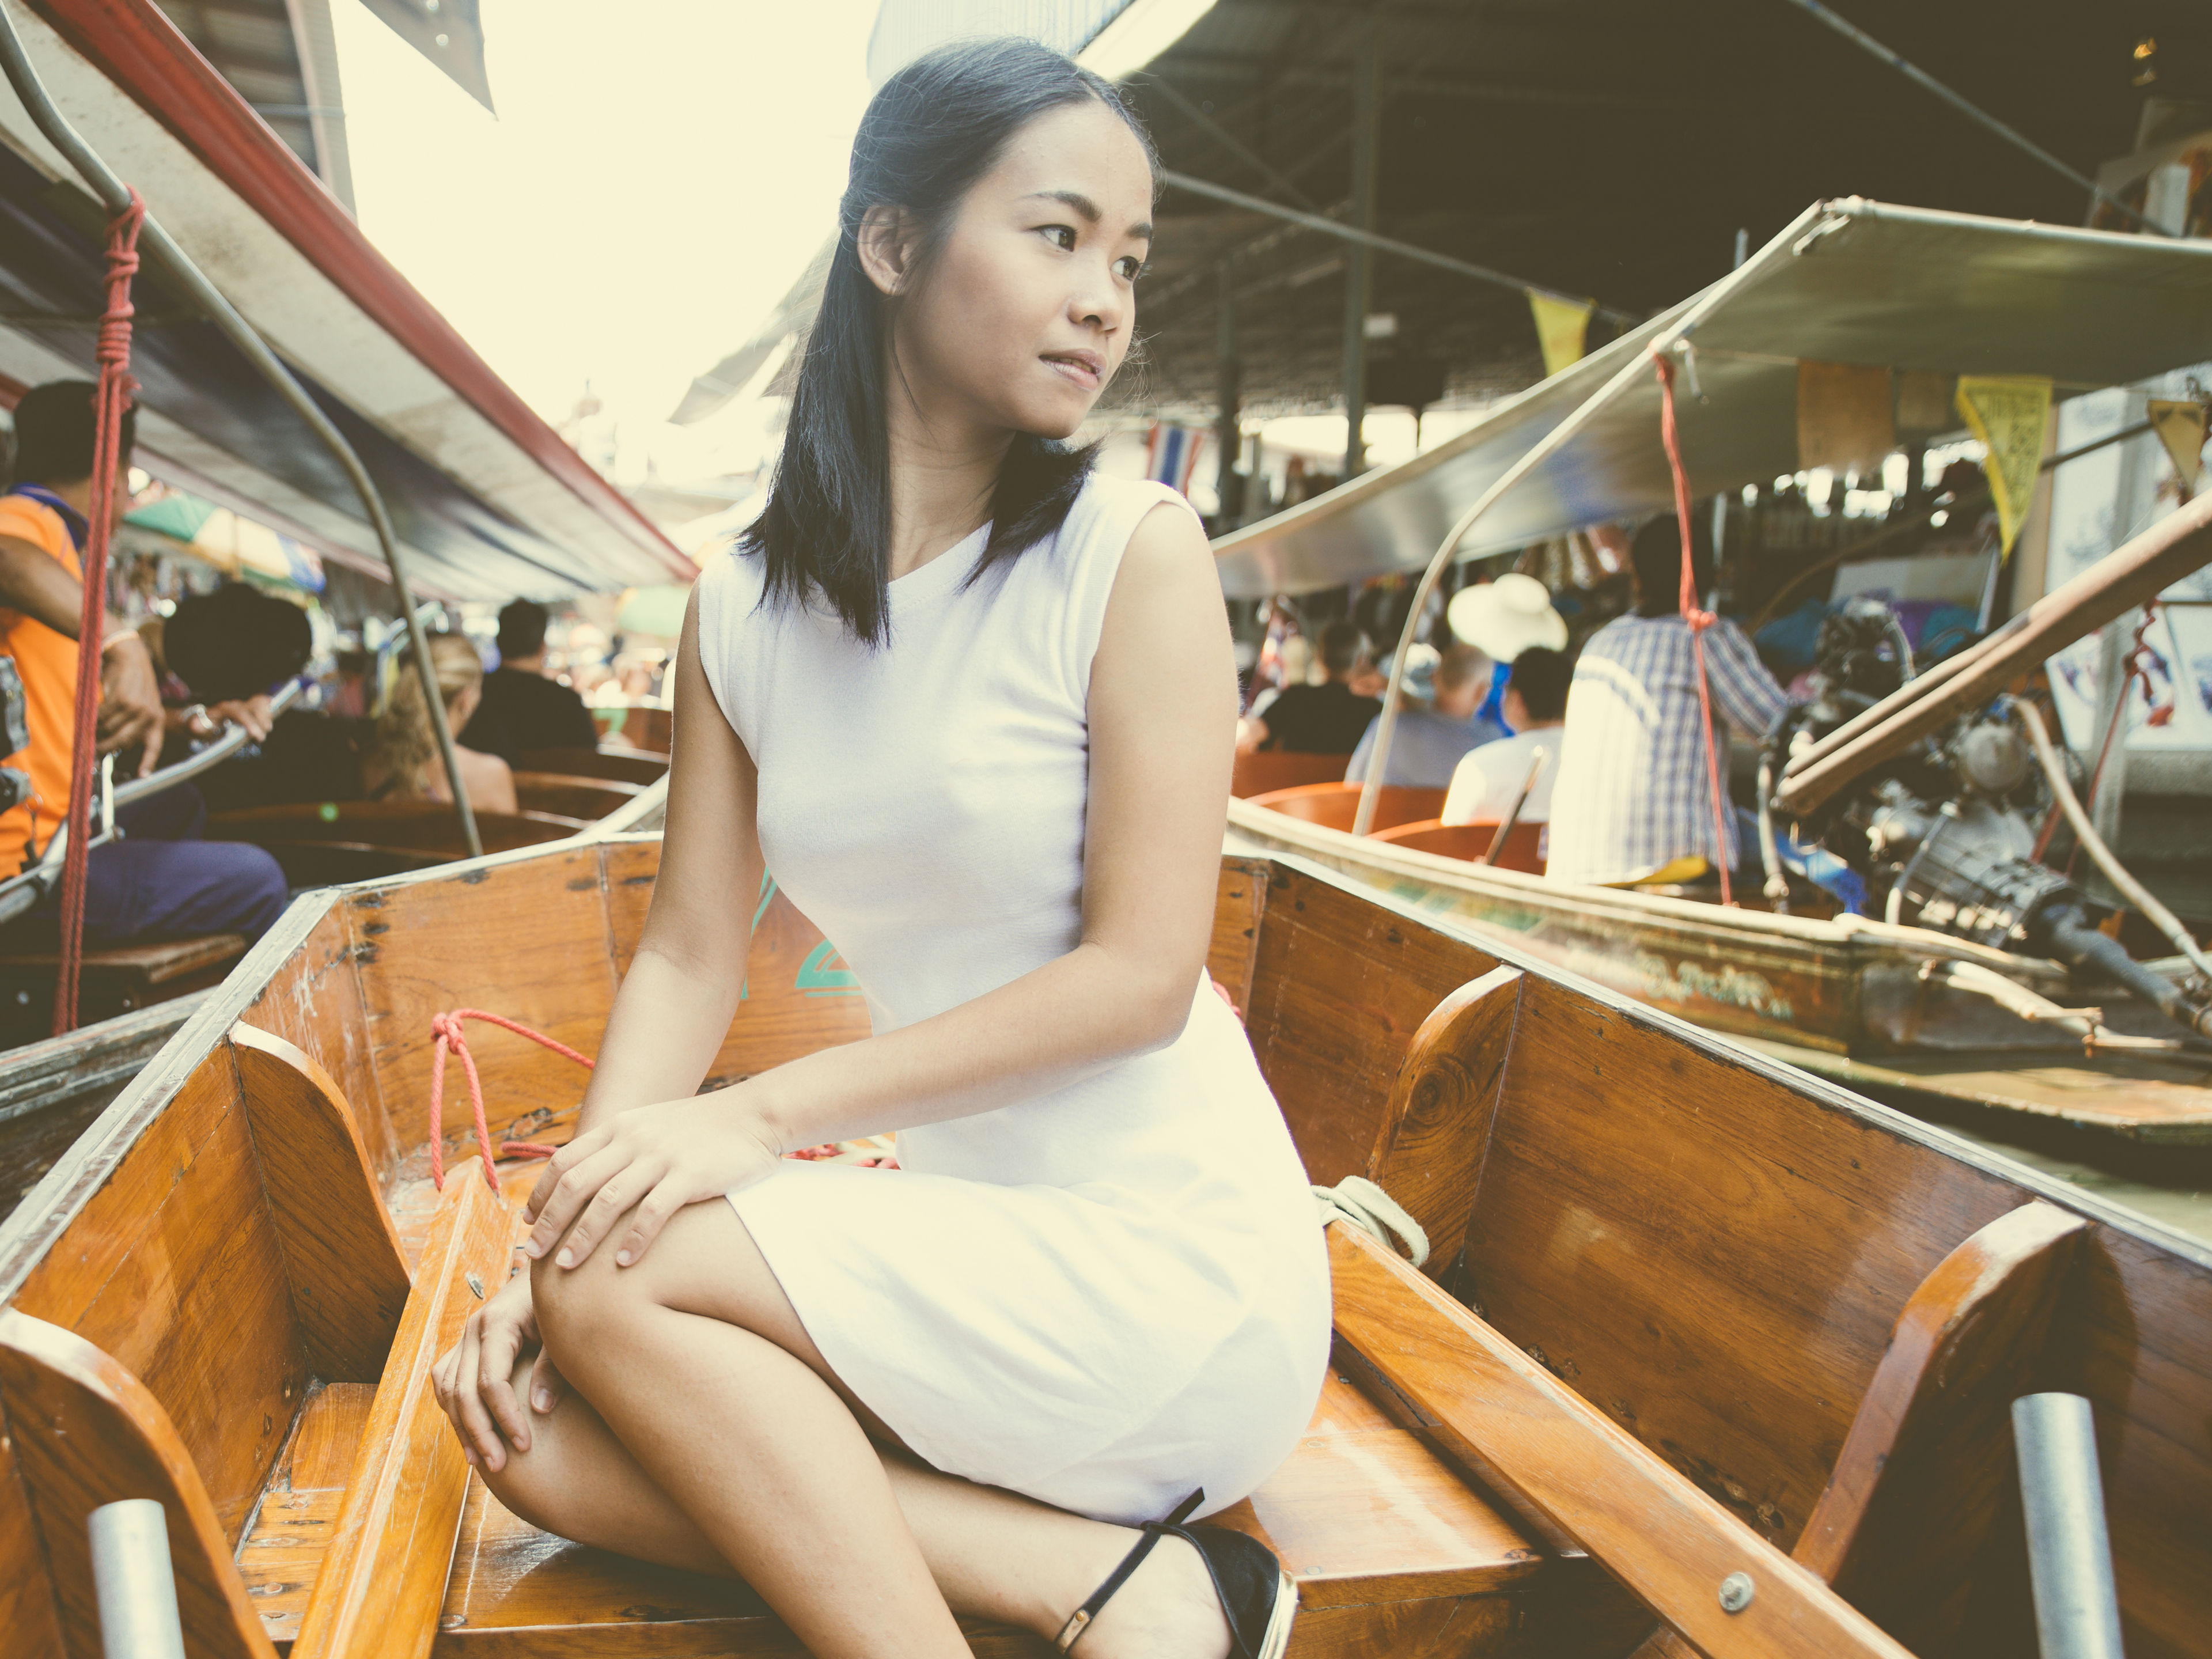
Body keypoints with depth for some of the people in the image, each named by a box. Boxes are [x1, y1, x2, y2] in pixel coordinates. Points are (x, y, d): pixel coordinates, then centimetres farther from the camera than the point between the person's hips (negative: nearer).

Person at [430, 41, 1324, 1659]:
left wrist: (764, 1115, -18)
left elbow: (1142, 976, -15)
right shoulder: (743, 610, 4)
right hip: (968, 1244, 6)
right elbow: (689, 956, 4)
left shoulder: (1135, 552, -11)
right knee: (535, 1433, -11)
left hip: (1173, 1248, -5)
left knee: (625, 1283, -19)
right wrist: (557, 1233, -10)